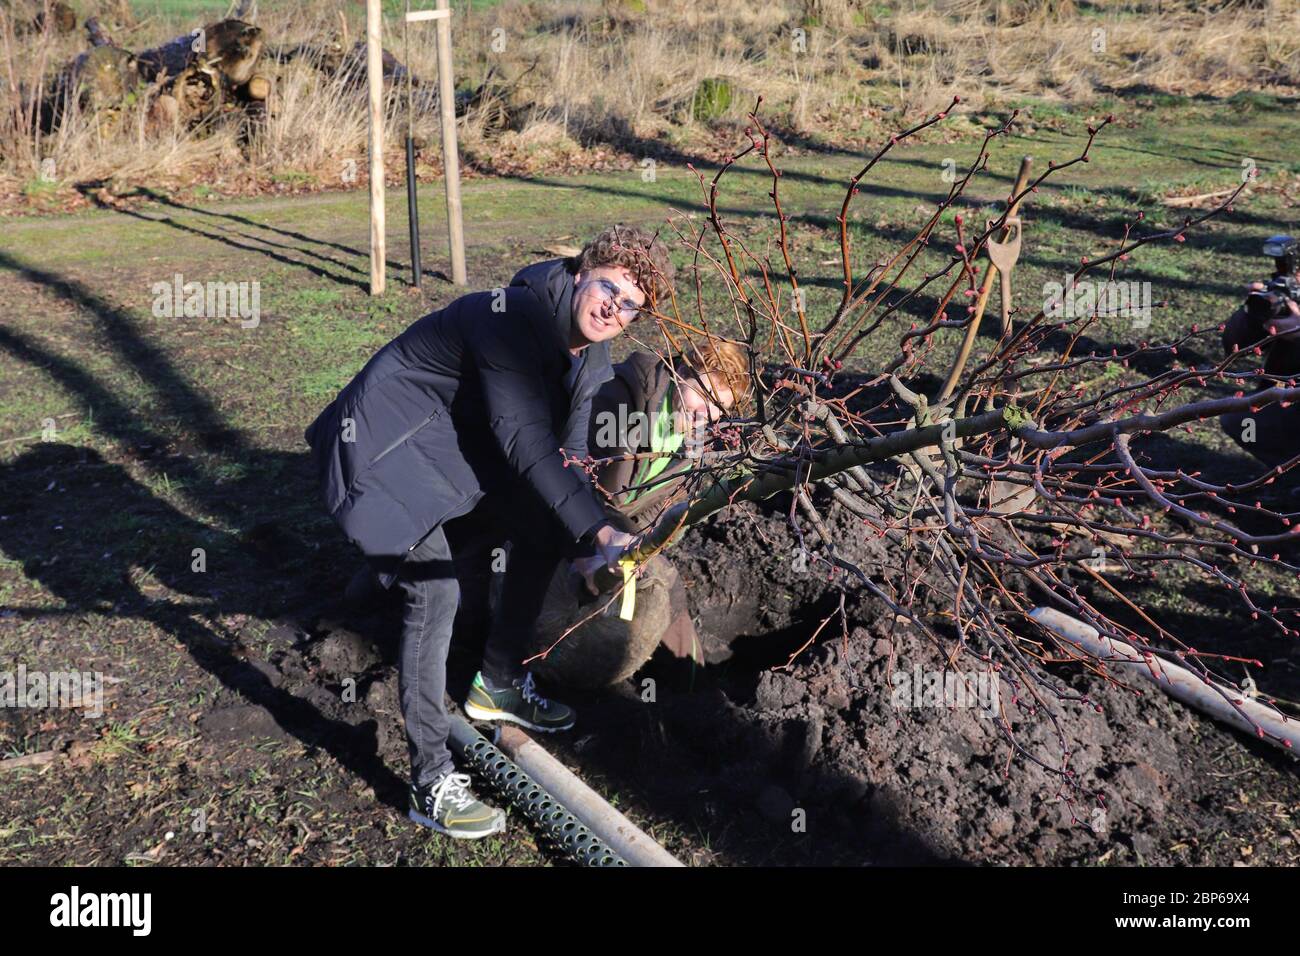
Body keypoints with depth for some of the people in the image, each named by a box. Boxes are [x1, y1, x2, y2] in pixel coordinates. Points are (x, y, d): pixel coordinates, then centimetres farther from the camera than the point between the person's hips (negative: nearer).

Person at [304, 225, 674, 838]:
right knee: (435, 591, -19)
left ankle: (499, 686, 28)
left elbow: (564, 453, 3)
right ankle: (431, 784, -9)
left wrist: (585, 543, -12)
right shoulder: (514, 316, -27)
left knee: (543, 532, 12)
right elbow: (524, 440, -34)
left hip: (457, 445, 10)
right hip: (386, 445, -9)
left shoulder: (588, 353, 1)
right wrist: (596, 528, -38)